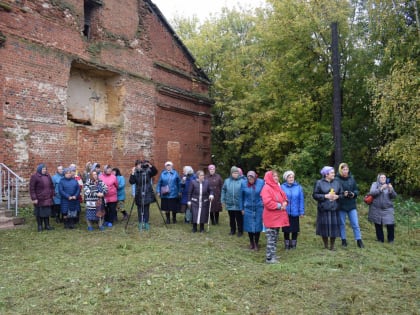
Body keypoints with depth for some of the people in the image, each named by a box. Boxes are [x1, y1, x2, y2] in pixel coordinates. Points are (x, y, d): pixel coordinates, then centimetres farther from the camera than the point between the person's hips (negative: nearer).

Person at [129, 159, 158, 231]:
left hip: (147, 194, 0)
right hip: (139, 194, 0)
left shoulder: (147, 171, -2)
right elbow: (131, 182, -11)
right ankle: (140, 223, 15)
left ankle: (146, 223, 13)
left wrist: (150, 166, -29)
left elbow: (155, 172, -15)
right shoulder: (135, 173, 0)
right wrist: (132, 174, -23)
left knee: (146, 209, 4)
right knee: (140, 209, 5)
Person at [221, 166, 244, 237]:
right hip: (229, 204, 4)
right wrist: (223, 200, 5)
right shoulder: (227, 181, 2)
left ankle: (240, 231, 23)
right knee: (231, 218, 17)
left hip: (238, 204, -3)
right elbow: (223, 190, 8)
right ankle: (232, 230, 33)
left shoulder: (241, 181, -9)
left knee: (239, 218, 7)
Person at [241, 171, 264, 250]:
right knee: (249, 226, 8)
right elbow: (242, 197, 4)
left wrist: (264, 207, -2)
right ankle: (251, 242, 28)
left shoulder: (261, 182, -10)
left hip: (259, 208, -1)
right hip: (248, 209, 1)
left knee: (257, 226, 4)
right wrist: (242, 208, 7)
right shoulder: (244, 183, -5)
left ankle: (256, 243, 21)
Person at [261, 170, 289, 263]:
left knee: (275, 237, 16)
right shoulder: (266, 188, -15)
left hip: (277, 216, 10)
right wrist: (279, 205, -17)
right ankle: (269, 258, 1)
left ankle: (273, 255, 27)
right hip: (270, 217, -10)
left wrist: (285, 202, -2)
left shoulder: (277, 187, 14)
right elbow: (267, 202, -25)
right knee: (271, 238, -6)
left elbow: (284, 196, 20)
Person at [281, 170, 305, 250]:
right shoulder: (282, 187, -7)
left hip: (295, 212, 1)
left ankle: (293, 244, 26)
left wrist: (301, 212, -3)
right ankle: (287, 244, 24)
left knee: (295, 229, 11)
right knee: (286, 229, 10)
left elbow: (301, 200, -1)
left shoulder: (298, 187, -3)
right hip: (285, 212, -1)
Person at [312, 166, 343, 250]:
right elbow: (315, 195, -4)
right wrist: (325, 196, -14)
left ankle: (332, 246, 18)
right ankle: (325, 245, 20)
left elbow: (341, 194, 14)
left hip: (334, 209, 3)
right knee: (324, 227, 2)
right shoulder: (319, 183, -1)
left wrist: (337, 196, -8)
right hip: (323, 209, -3)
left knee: (334, 227, 1)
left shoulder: (337, 182, 10)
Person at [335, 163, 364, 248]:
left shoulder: (352, 178, 4)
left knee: (355, 223, 3)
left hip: (351, 205, 3)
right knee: (342, 224, 8)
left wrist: (353, 194, -10)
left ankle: (359, 240, 12)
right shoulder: (337, 179, -9)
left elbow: (356, 190, 10)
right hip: (341, 205, -2)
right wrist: (343, 194, -21)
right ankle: (343, 240, 21)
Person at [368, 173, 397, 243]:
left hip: (387, 209, 1)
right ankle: (380, 239, 23)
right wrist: (381, 189, -24)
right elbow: (372, 192, -14)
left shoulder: (389, 185, 9)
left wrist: (391, 189, -17)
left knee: (390, 224, -8)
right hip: (377, 209, -1)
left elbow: (394, 196, 1)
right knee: (378, 225, 7)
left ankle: (391, 239, 13)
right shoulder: (375, 184, 2)